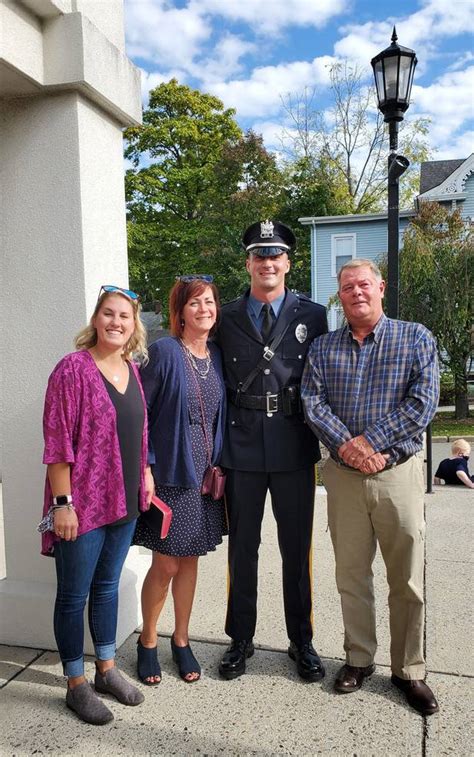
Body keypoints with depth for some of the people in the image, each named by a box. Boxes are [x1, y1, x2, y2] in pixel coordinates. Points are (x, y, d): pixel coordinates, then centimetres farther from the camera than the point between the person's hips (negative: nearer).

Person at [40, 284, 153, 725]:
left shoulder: (131, 369, 6)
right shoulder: (73, 369, -14)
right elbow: (58, 442, -15)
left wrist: (144, 474, 12)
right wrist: (63, 502, -17)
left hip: (125, 501, 6)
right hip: (83, 503, -6)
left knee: (107, 586, 20)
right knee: (74, 595, 9)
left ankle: (106, 670, 36)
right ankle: (76, 685, 27)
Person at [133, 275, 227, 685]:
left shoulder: (218, 355, 6)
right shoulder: (164, 352, -11)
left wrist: (220, 466, 6)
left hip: (204, 476, 5)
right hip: (169, 474, -5)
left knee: (190, 560, 15)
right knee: (166, 564, 3)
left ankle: (181, 641, 33)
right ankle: (148, 643, 28)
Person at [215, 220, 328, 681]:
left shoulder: (312, 315, 2)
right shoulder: (226, 318, 4)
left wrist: (321, 437, 0)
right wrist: (216, 451, 1)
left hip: (295, 448, 0)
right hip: (241, 448, 1)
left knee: (297, 548, 11)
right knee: (242, 547, 12)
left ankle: (301, 640, 31)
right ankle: (240, 639, 31)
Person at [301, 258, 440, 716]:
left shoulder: (416, 339, 1)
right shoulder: (323, 348, 8)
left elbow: (423, 403, -10)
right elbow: (312, 403, -2)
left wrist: (370, 441, -17)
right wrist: (347, 447, -17)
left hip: (399, 472, -2)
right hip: (343, 475, 2)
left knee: (407, 580, 6)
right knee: (351, 575, 11)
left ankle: (408, 670, 24)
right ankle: (359, 659, 29)